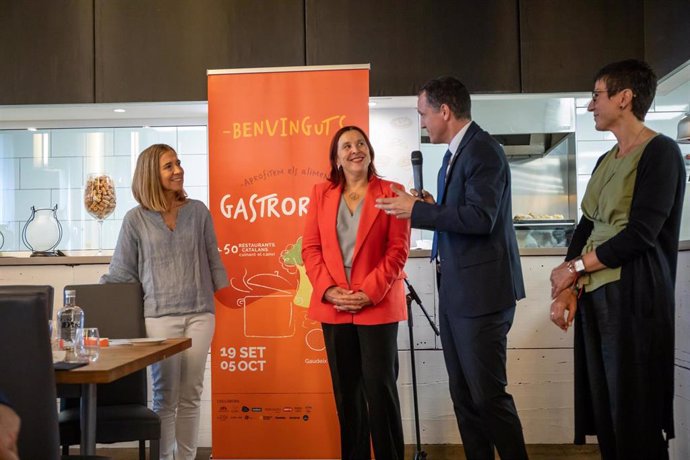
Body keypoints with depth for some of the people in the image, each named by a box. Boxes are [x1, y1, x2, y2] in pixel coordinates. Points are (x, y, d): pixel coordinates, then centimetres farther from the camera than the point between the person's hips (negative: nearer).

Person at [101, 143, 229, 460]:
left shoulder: (198, 211, 6)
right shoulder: (136, 219, 1)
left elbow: (213, 260, 11)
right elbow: (122, 273, 5)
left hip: (200, 313, 2)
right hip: (160, 316, -2)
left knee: (191, 395, 7)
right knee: (165, 396, 0)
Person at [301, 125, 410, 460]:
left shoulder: (390, 192, 2)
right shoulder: (321, 194, 11)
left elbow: (398, 249, -4)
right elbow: (310, 248, 6)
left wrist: (370, 291, -14)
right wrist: (329, 290, -8)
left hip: (377, 305, -3)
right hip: (333, 306, 3)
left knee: (380, 387, -1)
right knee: (346, 390, 8)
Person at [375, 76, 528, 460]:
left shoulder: (483, 151, -14)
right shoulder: (455, 153, 14)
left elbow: (480, 218, -25)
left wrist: (417, 210, -18)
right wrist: (433, 207, 4)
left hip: (481, 291, -10)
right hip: (455, 291, 10)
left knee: (487, 393, -2)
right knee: (464, 395, 14)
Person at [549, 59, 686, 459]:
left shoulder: (660, 152, -8)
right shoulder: (605, 161, 16)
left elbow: (641, 234, -16)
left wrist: (574, 267, -6)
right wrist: (568, 288, 0)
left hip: (633, 296, -7)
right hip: (593, 297, 7)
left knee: (634, 417, 1)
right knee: (605, 409, 11)